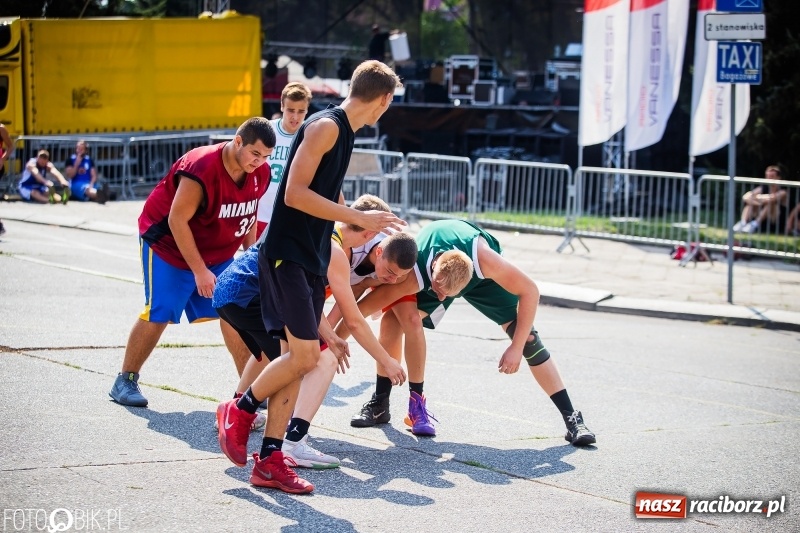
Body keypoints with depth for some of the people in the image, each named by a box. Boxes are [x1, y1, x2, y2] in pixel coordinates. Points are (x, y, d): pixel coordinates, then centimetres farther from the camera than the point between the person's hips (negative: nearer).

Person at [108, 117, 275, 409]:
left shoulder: (260, 173, -9)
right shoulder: (201, 169, -31)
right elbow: (177, 221, -27)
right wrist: (199, 270, -26)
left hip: (218, 251, 6)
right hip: (169, 245, -6)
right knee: (158, 315, -7)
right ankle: (125, 381, 7)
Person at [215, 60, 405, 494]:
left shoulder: (344, 132, 16)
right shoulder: (325, 127, -13)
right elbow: (295, 194, -20)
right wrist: (358, 218, -19)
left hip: (311, 259, 9)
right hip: (286, 254, -9)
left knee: (296, 358, 6)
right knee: (304, 354, -14)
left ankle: (269, 462, 8)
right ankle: (239, 411, 7)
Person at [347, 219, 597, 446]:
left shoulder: (483, 258, -45)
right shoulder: (412, 274, -43)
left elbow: (530, 292, -32)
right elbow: (365, 307, -35)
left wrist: (516, 347, -30)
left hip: (481, 275, 0)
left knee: (526, 335, -11)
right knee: (396, 317, -25)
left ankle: (571, 418, -1)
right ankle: (380, 404, -10)